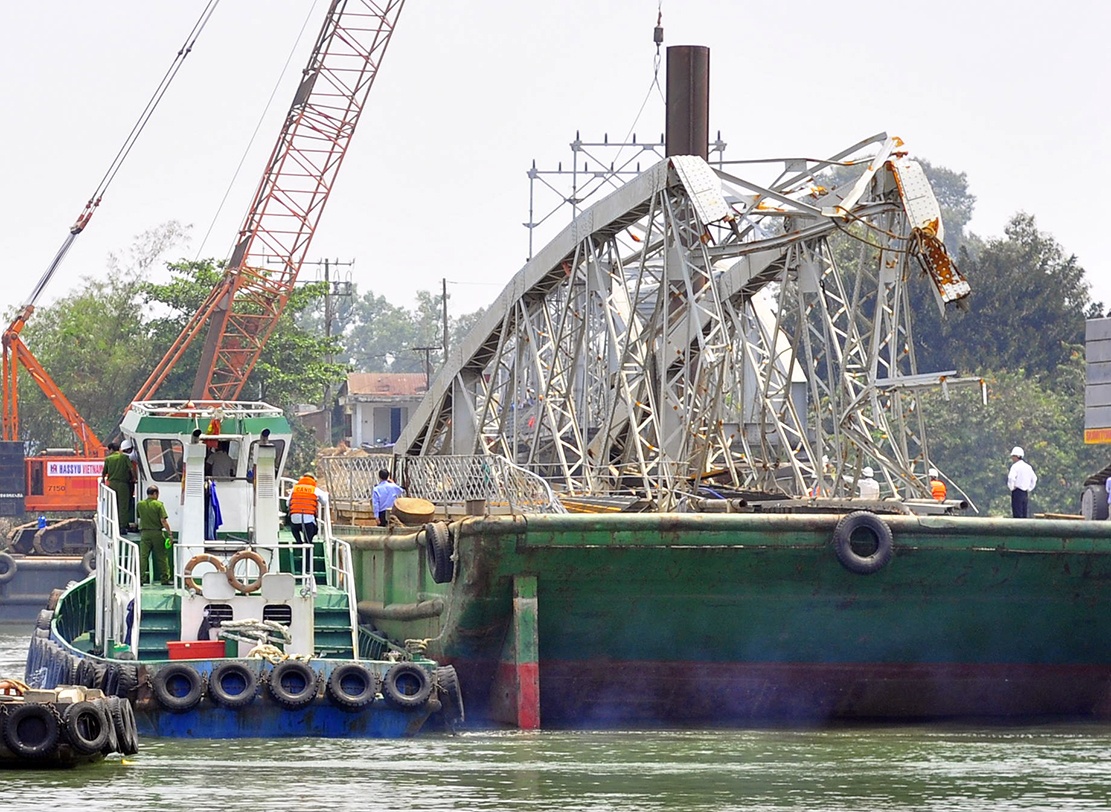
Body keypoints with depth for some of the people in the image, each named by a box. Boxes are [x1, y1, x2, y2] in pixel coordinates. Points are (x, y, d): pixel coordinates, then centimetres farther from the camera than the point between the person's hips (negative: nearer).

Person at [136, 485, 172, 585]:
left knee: (143, 557, 2)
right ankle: (164, 579, 7)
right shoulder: (159, 505, -9)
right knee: (162, 557, 6)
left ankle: (141, 578, -4)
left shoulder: (140, 505, 2)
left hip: (145, 533, 2)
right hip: (157, 532, -2)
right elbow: (163, 521, -12)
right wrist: (169, 533, -8)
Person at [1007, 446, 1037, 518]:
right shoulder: (1028, 467, 13)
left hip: (1017, 491, -7)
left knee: (1017, 515, -7)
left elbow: (1011, 478, -24)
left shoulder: (1015, 466, -10)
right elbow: (1034, 479, 22)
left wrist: (1011, 487, -10)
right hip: (1026, 492, 7)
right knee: (1025, 515, 9)